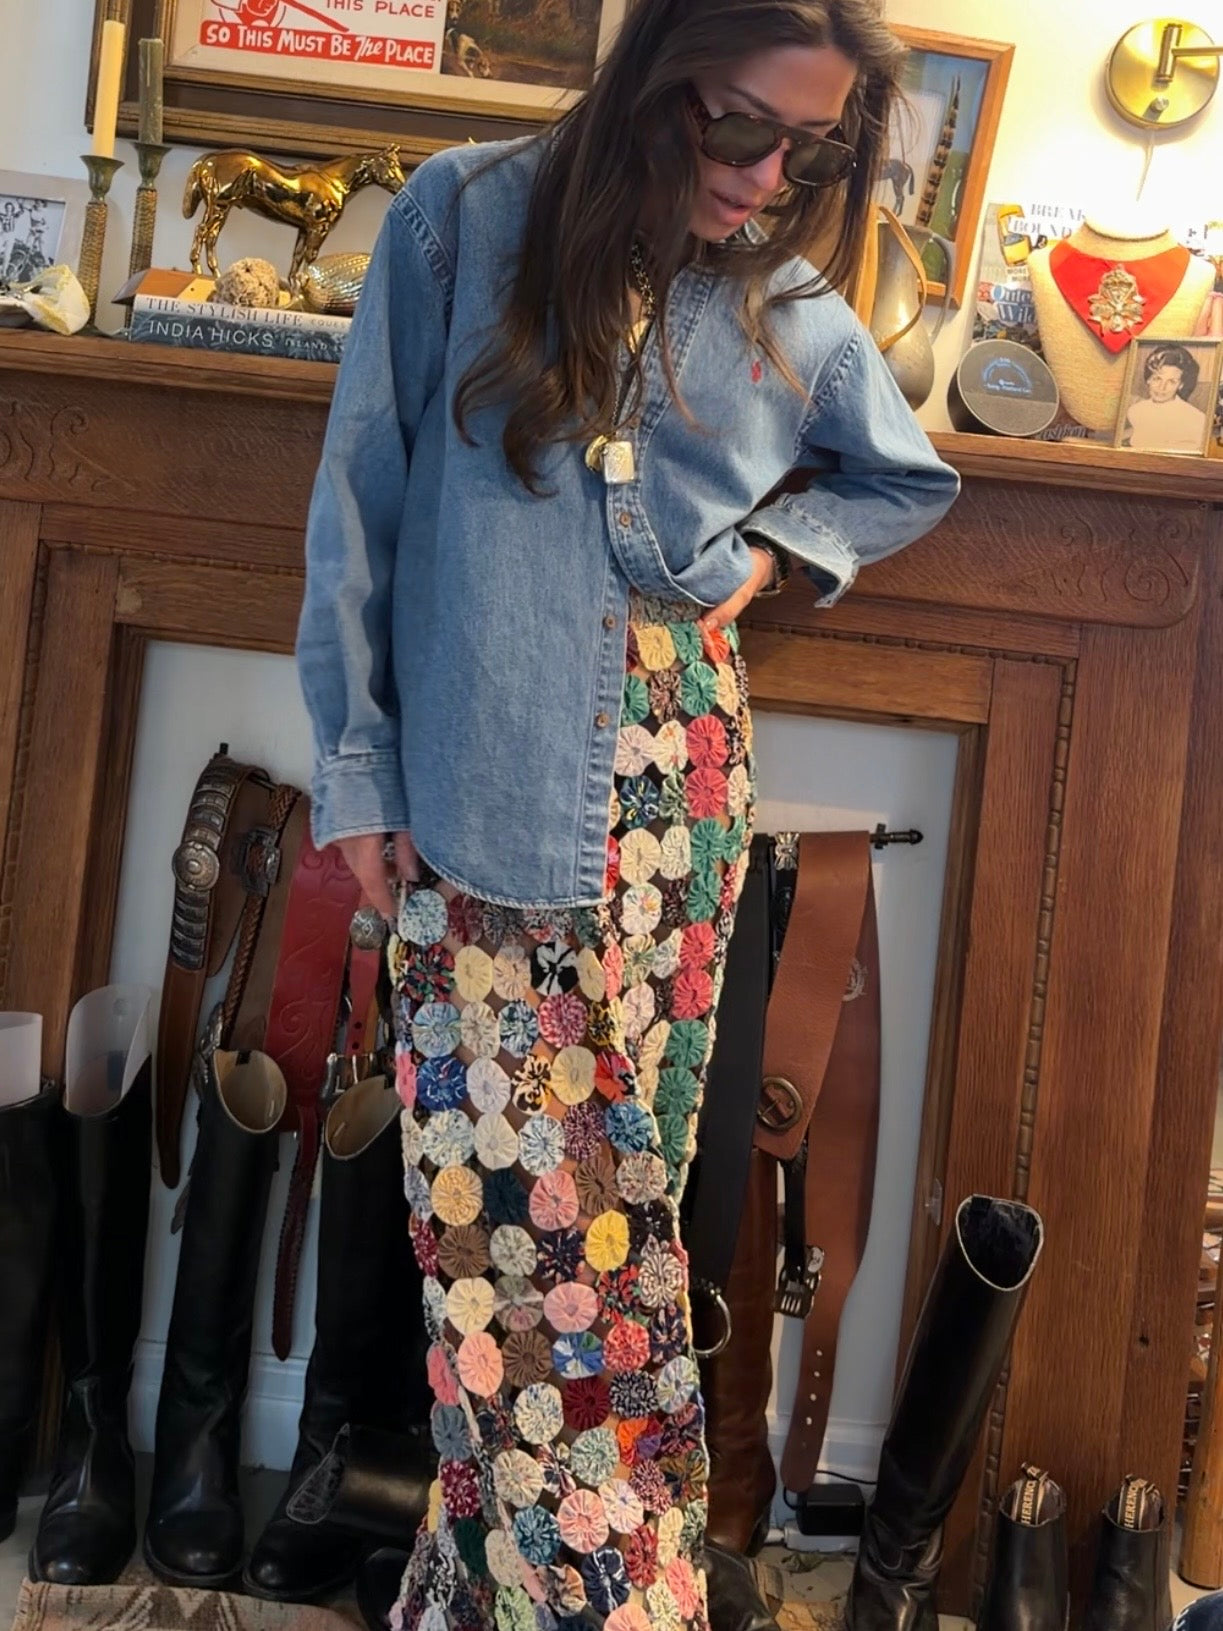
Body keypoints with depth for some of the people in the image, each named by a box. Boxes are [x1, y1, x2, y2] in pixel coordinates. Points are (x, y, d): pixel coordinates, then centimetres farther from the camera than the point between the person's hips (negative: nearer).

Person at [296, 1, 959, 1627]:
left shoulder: (794, 314, 6)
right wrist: (356, 760, -1)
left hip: (667, 788, 2)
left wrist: (773, 546, 4)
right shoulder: (463, 216, -1)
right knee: (484, 1179, 1)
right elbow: (362, 497, 0)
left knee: (609, 1186, 6)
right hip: (465, 803, -1)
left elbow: (912, 479, 23)